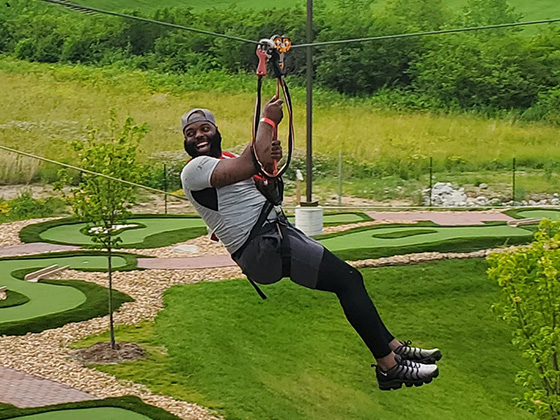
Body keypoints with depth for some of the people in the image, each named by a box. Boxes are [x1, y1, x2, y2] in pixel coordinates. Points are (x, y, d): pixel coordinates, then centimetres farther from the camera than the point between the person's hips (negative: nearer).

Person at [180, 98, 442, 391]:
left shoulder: (224, 160, 21)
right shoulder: (195, 169, -9)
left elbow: (268, 194, 15)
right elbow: (249, 165, -22)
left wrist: (269, 163, -6)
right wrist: (268, 121, -10)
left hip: (277, 233, 10)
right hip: (263, 247, -10)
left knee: (350, 278, 10)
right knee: (346, 279, -12)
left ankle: (394, 348, 19)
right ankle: (389, 367, -7)